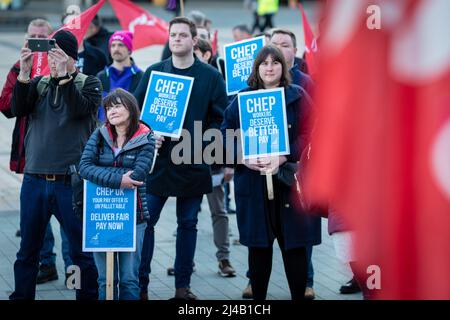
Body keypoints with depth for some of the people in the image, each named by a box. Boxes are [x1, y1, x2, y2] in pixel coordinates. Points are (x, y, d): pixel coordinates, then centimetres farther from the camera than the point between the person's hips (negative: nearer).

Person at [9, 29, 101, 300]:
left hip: (71, 182, -3)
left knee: (82, 250, 2)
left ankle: (89, 295, 13)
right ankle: (21, 295, 19)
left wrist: (64, 75, -22)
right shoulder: (38, 84, 11)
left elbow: (81, 110, -16)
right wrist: (24, 73, -15)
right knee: (28, 250, 10)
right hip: (34, 180, 3)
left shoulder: (89, 84, 3)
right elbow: (18, 109, -5)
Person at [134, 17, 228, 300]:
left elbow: (220, 117, 2)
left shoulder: (210, 76, 2)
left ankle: (183, 285, 15)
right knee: (144, 221, -2)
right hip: (156, 158, 0)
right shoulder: (153, 72, 5)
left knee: (188, 224, 7)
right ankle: (140, 284, 5)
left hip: (193, 161, 0)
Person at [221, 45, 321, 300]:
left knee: (294, 245, -1)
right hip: (253, 182, 2)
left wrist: (281, 159, -18)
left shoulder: (297, 96, 4)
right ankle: (258, 299, 14)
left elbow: (308, 135, -5)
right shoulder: (242, 99, 9)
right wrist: (243, 159, -13)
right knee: (259, 245, 6)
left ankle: (299, 297, 7)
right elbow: (226, 135, 5)